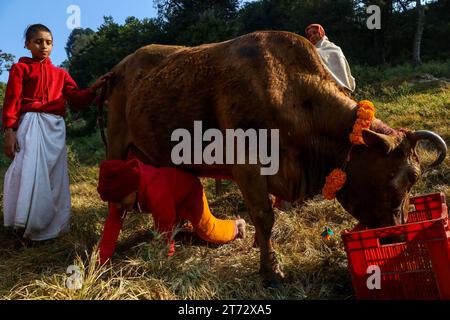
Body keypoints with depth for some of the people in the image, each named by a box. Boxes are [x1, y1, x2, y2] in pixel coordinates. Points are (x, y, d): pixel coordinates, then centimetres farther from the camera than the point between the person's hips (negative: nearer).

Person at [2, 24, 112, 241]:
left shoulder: (60, 73, 22)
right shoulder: (20, 68, 10)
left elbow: (76, 100, 12)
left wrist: (94, 88, -6)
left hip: (55, 128, 4)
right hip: (31, 125, -4)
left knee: (54, 176, 3)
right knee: (30, 172, -13)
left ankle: (49, 226, 13)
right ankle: (24, 224, -1)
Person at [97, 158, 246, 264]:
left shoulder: (156, 191, -48)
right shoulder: (122, 191, -25)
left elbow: (164, 227, -37)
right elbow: (113, 222, -22)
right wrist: (102, 258, -24)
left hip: (190, 194, -7)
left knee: (210, 232, 4)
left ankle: (236, 225, 33)